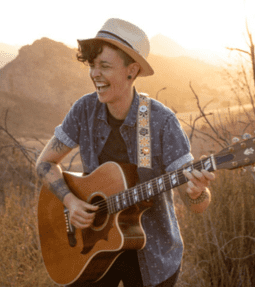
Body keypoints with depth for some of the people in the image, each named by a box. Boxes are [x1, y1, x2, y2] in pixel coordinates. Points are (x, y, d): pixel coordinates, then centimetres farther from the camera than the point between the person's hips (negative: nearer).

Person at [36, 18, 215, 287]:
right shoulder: (85, 110, -10)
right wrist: (71, 201, -16)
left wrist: (197, 192, -43)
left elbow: (197, 204, -20)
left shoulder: (161, 121, -19)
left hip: (152, 255, -2)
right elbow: (46, 162, 2)